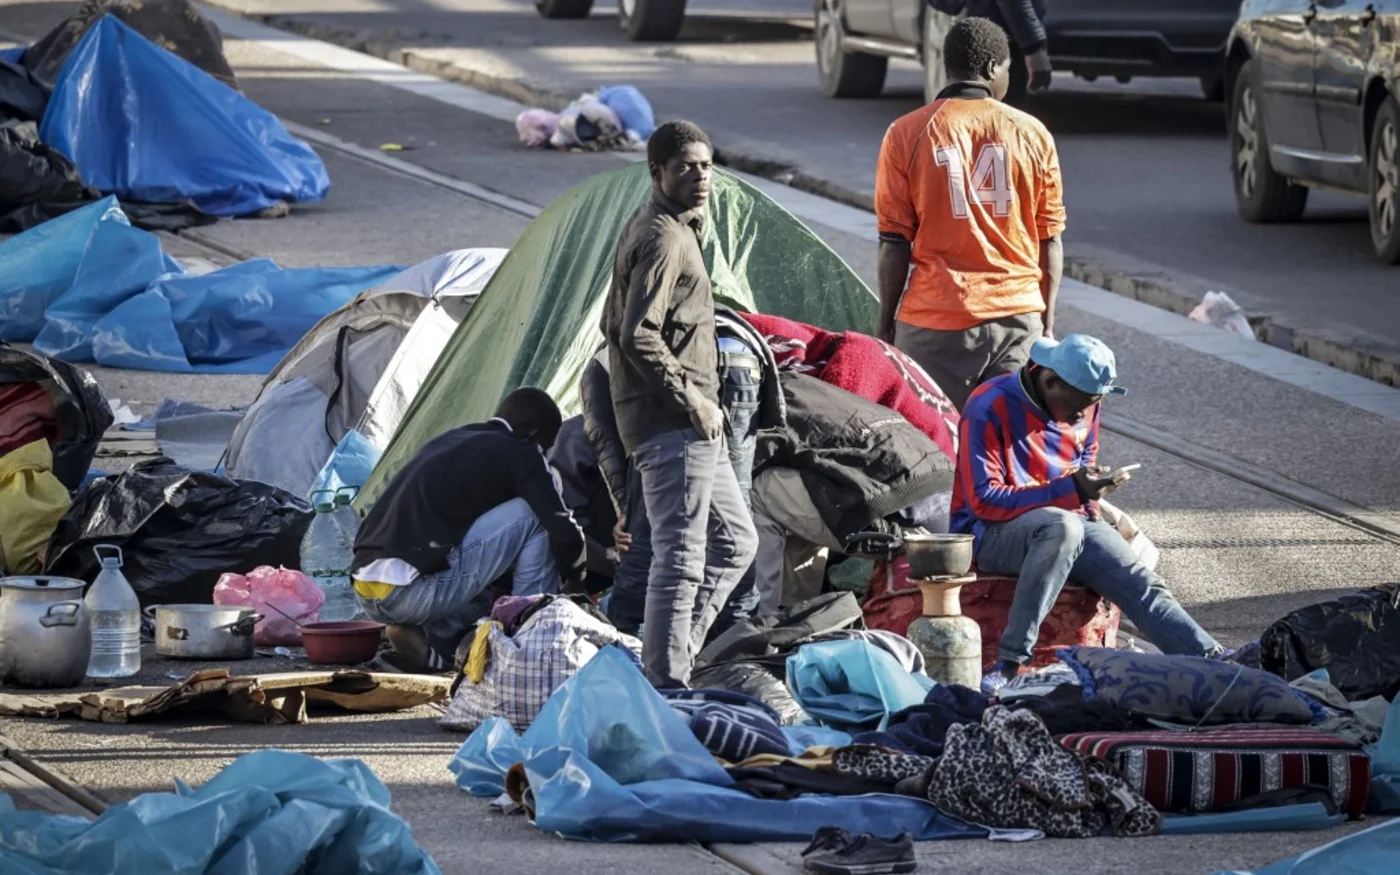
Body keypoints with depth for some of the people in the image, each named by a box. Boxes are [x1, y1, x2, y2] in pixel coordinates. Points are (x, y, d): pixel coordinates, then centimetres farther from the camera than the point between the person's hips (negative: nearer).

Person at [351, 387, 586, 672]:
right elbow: (564, 531, 2)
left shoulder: (445, 442, 27)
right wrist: (575, 578, 24)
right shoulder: (519, 454, 4)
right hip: (413, 593, -8)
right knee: (532, 515, 3)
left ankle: (428, 640, 9)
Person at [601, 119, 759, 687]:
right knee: (681, 555, -9)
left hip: (685, 426, 11)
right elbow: (638, 336, -24)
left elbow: (615, 324, 25)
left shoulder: (644, 226, 18)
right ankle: (666, 685, -7)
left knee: (734, 541, 18)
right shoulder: (665, 238, -15)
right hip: (675, 425, -11)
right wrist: (692, 400, -17)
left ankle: (667, 661, 17)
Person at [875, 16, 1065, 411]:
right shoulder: (1032, 134, 1)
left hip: (937, 322, -2)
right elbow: (1050, 241, 5)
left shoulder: (906, 135, -4)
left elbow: (894, 242, -3)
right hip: (1019, 316, 2)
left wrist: (886, 320, 7)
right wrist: (1047, 323, 14)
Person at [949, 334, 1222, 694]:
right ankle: (1010, 662, -38)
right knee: (1062, 527, -38)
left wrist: (1089, 500, 5)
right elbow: (983, 501, -19)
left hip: (1068, 520, 7)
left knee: (1140, 582, -16)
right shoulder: (990, 407, -15)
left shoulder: (1084, 408, 8)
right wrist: (1069, 491, -23)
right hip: (990, 532, -7)